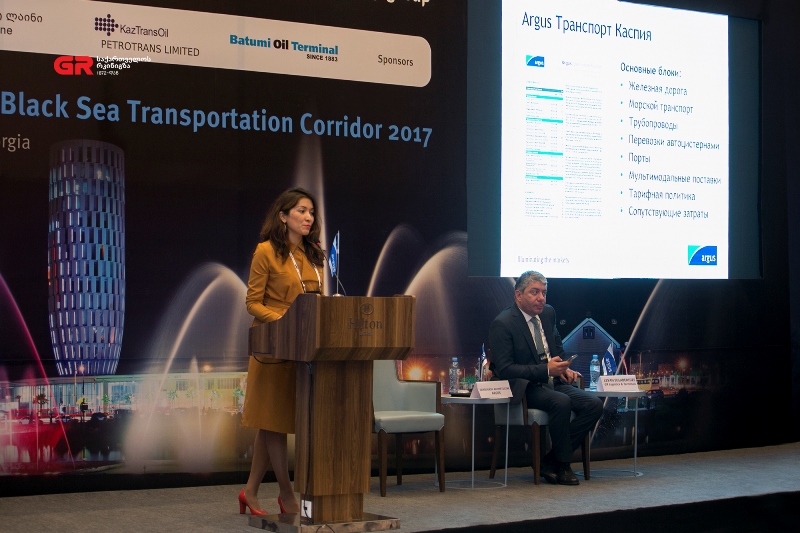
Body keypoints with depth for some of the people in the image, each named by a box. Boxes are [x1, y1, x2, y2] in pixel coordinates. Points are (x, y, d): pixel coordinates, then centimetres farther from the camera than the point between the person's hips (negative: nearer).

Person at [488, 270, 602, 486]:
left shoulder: (548, 313, 10)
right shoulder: (502, 324, -13)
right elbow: (504, 370, -19)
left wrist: (564, 368, 1)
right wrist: (545, 370, -25)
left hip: (552, 383, 8)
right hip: (523, 388, -8)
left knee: (594, 405, -12)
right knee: (561, 402, -33)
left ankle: (551, 460, -7)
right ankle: (562, 464, -13)